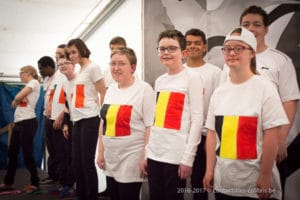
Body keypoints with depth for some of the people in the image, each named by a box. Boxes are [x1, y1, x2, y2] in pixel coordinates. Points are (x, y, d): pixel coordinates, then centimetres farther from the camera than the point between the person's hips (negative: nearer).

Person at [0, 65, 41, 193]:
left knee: (27, 154, -5)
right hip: (18, 122, 9)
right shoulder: (28, 86, 21)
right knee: (12, 153, 12)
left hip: (28, 122, -9)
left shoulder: (34, 82, -5)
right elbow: (14, 104, 13)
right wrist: (18, 100, -7)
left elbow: (18, 97, -15)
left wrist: (17, 99, 6)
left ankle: (35, 184, 5)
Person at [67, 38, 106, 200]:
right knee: (77, 162, 11)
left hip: (89, 120, -8)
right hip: (78, 120, 8)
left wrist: (99, 112, -4)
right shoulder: (80, 71, 17)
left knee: (87, 161, -4)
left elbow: (104, 93, -9)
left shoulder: (93, 68, -7)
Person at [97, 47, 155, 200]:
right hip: (110, 158, 7)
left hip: (131, 158, -6)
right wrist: (101, 152, 12)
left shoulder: (144, 89, -11)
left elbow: (150, 127, -14)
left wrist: (146, 157, -17)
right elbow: (103, 123, 14)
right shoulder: (111, 90, 9)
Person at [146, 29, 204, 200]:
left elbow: (197, 120, -10)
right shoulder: (159, 81, 11)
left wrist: (188, 158, -14)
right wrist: (146, 150, 10)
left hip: (176, 155, -6)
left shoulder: (192, 78, -6)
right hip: (154, 153, 6)